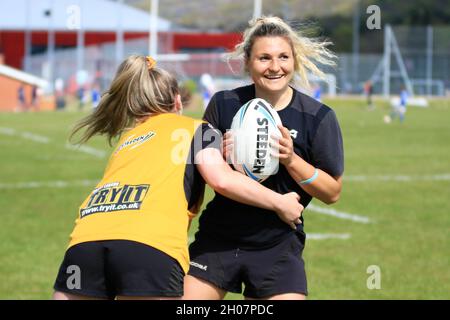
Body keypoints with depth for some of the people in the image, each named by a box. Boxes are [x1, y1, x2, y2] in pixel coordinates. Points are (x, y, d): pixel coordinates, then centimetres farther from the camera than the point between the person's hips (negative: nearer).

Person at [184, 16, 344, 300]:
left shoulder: (318, 118, -8)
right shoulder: (224, 104, -3)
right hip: (217, 240, 2)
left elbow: (332, 192, -4)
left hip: (278, 245, -2)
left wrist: (291, 160, -19)